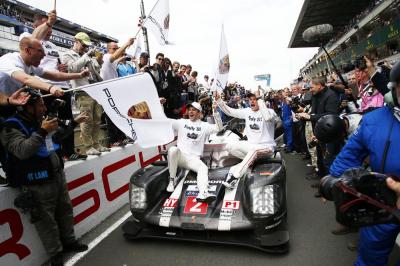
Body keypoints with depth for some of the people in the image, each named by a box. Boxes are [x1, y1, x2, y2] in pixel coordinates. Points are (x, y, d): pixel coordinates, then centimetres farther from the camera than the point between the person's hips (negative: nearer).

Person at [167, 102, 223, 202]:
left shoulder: (204, 125, 9)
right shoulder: (181, 122, 12)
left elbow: (219, 128, -4)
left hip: (194, 158, 0)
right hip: (180, 156, 0)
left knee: (204, 168, -29)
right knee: (173, 149, -33)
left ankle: (203, 194, -52)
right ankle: (172, 179, -17)